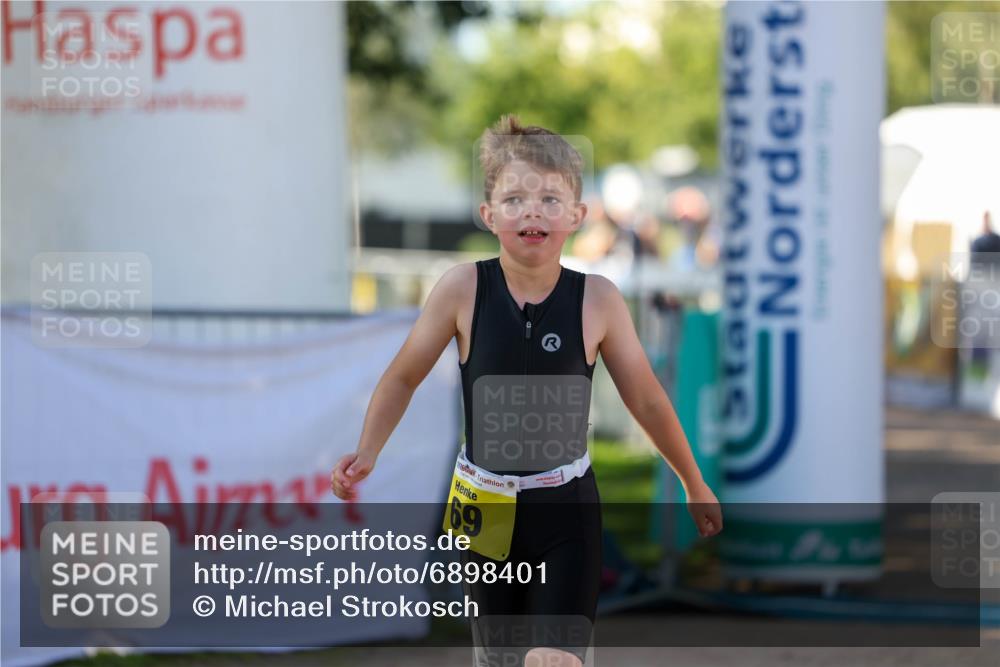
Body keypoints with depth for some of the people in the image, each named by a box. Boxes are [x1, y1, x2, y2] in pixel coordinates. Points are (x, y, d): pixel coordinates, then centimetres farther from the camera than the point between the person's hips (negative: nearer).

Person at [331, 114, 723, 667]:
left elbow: (647, 400, 2)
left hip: (567, 512, -1)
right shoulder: (463, 288, -12)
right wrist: (367, 452, -11)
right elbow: (404, 376, 2)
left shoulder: (597, 299, -11)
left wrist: (694, 485, 12)